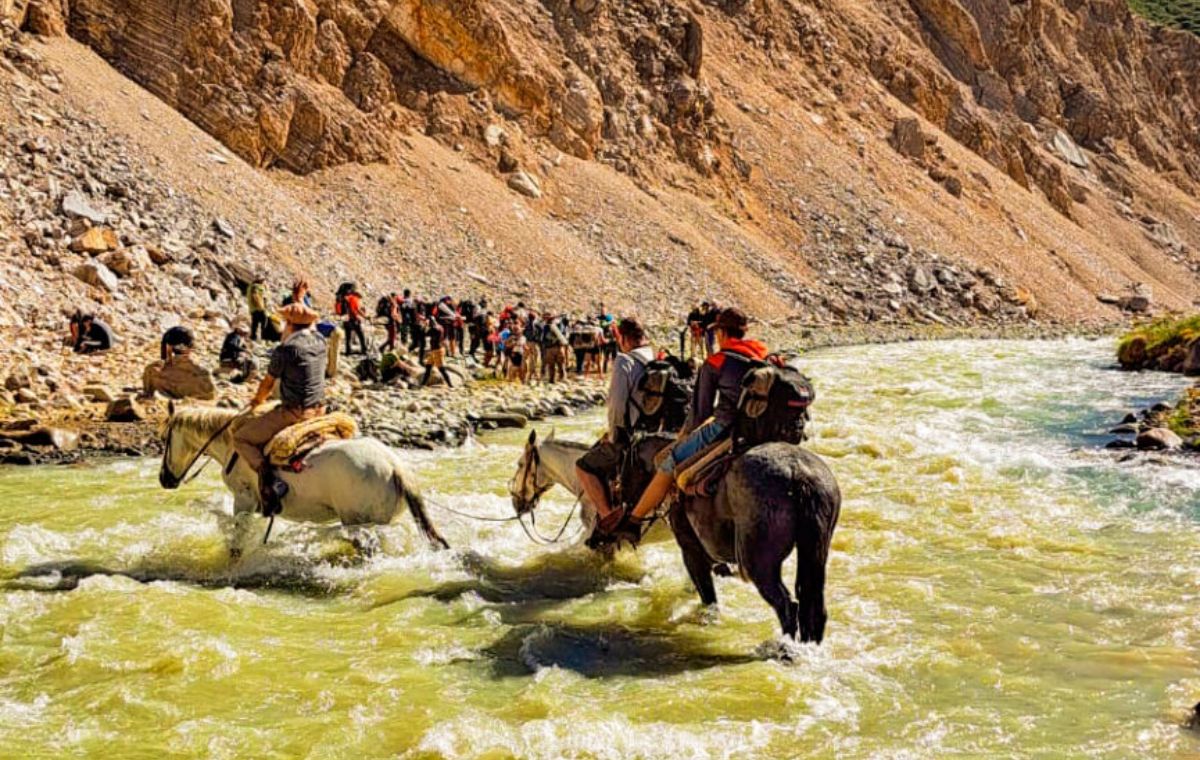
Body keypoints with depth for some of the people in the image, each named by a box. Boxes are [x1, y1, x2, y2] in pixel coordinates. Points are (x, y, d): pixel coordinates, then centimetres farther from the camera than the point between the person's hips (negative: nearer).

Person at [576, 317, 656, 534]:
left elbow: (617, 404, -22)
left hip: (630, 437, -8)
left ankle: (607, 513, -11)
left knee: (585, 467, 5)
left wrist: (613, 434, -7)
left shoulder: (624, 361, -16)